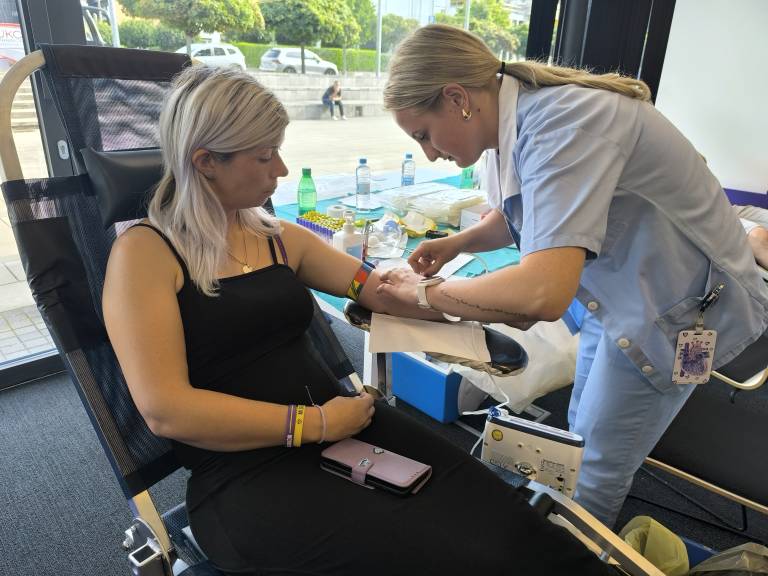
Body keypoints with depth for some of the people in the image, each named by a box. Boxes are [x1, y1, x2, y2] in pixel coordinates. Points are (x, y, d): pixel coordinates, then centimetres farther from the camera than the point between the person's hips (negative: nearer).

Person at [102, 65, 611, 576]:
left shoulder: (281, 238, 12)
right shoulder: (144, 252, -6)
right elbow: (165, 410, -14)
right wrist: (314, 424, -17)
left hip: (339, 427, 5)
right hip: (244, 473, -4)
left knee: (503, 529, -17)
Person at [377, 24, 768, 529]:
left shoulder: (561, 124, -31)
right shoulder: (521, 116, -4)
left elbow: (543, 294, -43)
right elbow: (519, 217, 15)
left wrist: (428, 294, -27)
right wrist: (456, 244, -3)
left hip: (679, 308, -9)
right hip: (622, 293, 9)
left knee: (595, 472, 7)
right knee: (580, 435, 22)